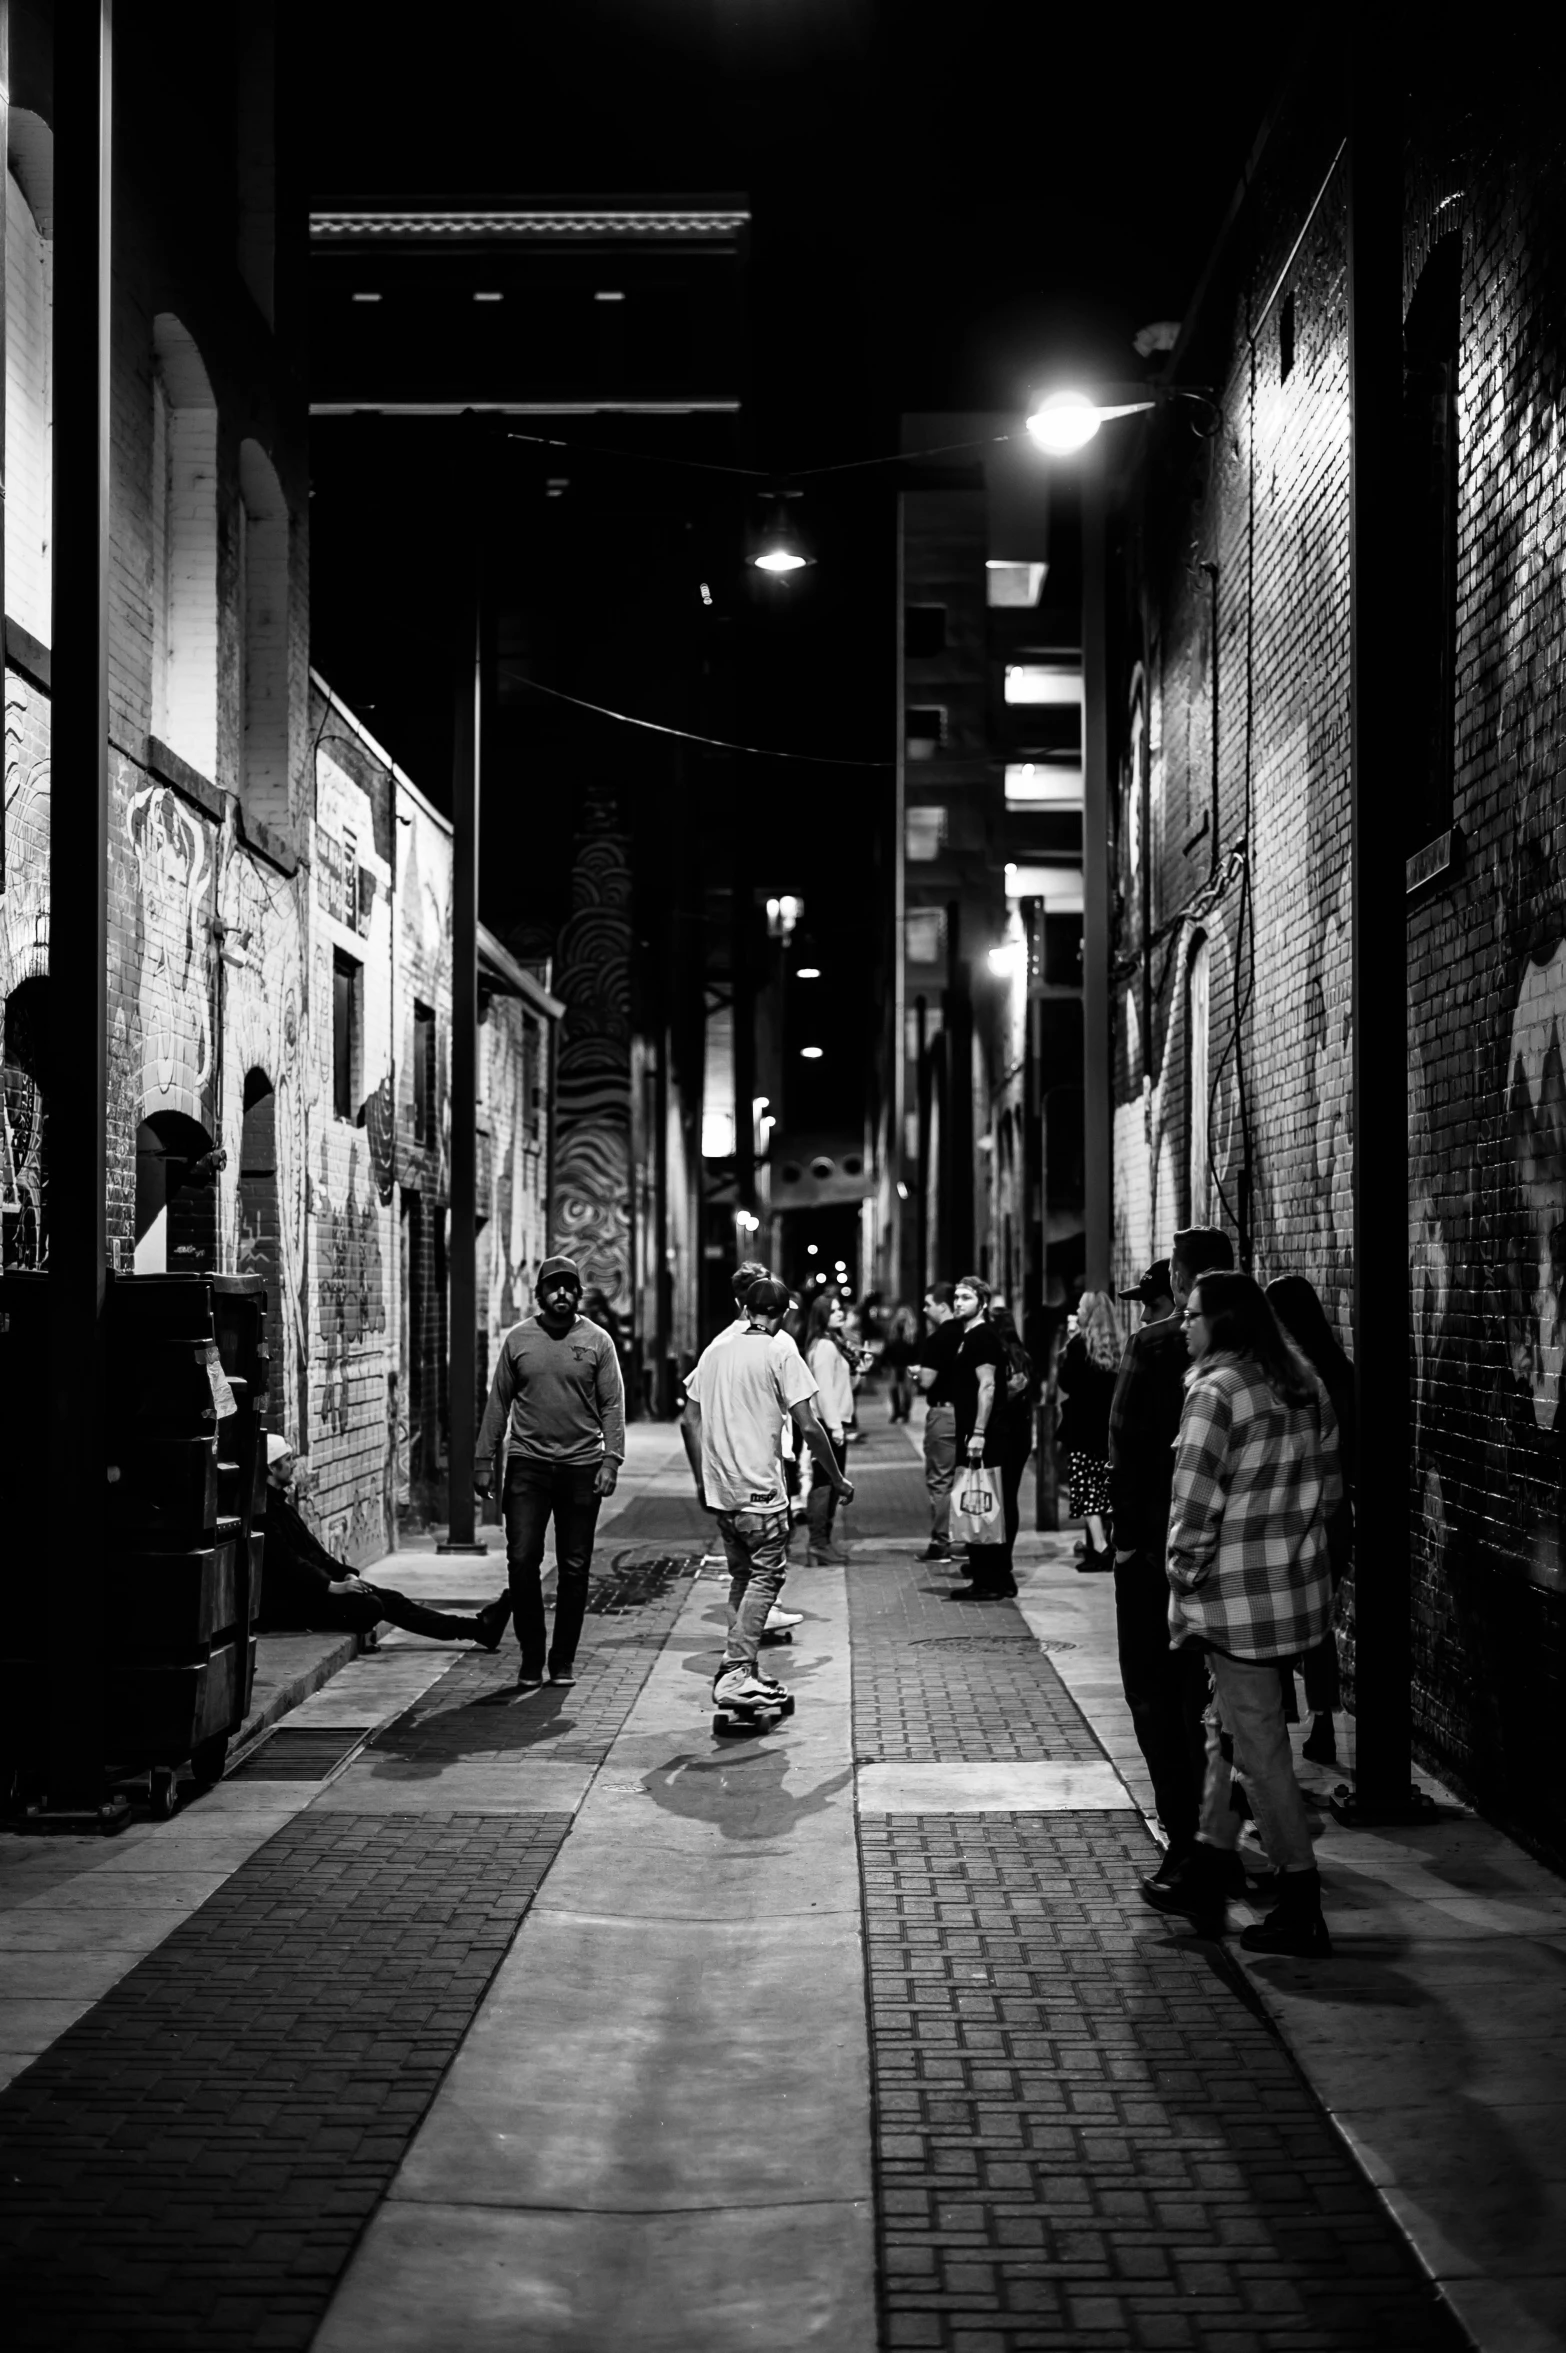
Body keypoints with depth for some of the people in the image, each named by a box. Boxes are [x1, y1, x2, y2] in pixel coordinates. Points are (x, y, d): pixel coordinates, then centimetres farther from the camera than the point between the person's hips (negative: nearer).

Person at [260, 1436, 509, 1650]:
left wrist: (346, 1574, 6)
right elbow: (285, 1561, -24)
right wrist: (332, 1586, -27)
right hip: (285, 1600, -9)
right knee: (368, 1607, -26)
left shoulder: (278, 1501, 17)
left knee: (388, 1598, -1)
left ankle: (477, 1629, -5)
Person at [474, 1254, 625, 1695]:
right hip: (527, 1464, 0)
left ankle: (563, 1658, 16)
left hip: (581, 1466, 0)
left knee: (574, 1568, 5)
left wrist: (611, 1460, -9)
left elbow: (612, 1406, 2)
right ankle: (530, 1658, 5)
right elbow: (498, 1403, 8)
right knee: (522, 1560, -6)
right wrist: (484, 1460, 4)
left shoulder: (597, 1341, 2)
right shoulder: (518, 1339, 5)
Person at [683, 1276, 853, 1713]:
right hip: (759, 1488, -7)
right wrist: (838, 1480, -1)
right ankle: (735, 1674, -12)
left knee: (742, 1576, 17)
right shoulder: (781, 1354, -8)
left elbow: (691, 1414, 15)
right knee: (767, 1575, -2)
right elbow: (808, 1426, -11)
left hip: (719, 1488, 7)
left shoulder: (715, 1350, 10)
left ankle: (740, 1672, 17)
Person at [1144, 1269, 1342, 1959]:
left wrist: (1183, 1588, -7)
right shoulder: (1303, 1385, 9)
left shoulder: (1215, 1391, -16)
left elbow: (1196, 1503, -18)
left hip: (1239, 1593, -8)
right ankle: (1204, 1880, 28)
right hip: (1299, 1586, 8)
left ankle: (1302, 1913, 5)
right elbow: (1330, 1485, 14)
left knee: (1259, 1747, 0)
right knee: (1228, 1731, 19)